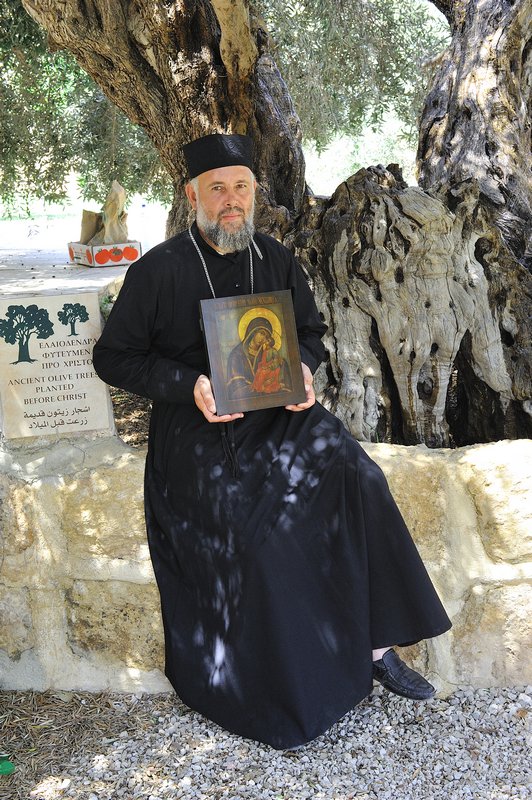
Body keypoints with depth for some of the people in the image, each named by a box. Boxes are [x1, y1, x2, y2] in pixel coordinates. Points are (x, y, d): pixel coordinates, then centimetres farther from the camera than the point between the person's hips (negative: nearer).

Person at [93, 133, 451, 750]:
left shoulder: (275, 260, 7)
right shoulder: (159, 271, -5)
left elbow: (310, 331, 18)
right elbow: (113, 357, -2)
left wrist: (302, 370, -6)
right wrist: (189, 386, -16)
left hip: (278, 413, 4)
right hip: (197, 426, -3)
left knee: (355, 478, -23)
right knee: (248, 538, -22)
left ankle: (376, 643, -11)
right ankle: (270, 697, 1)